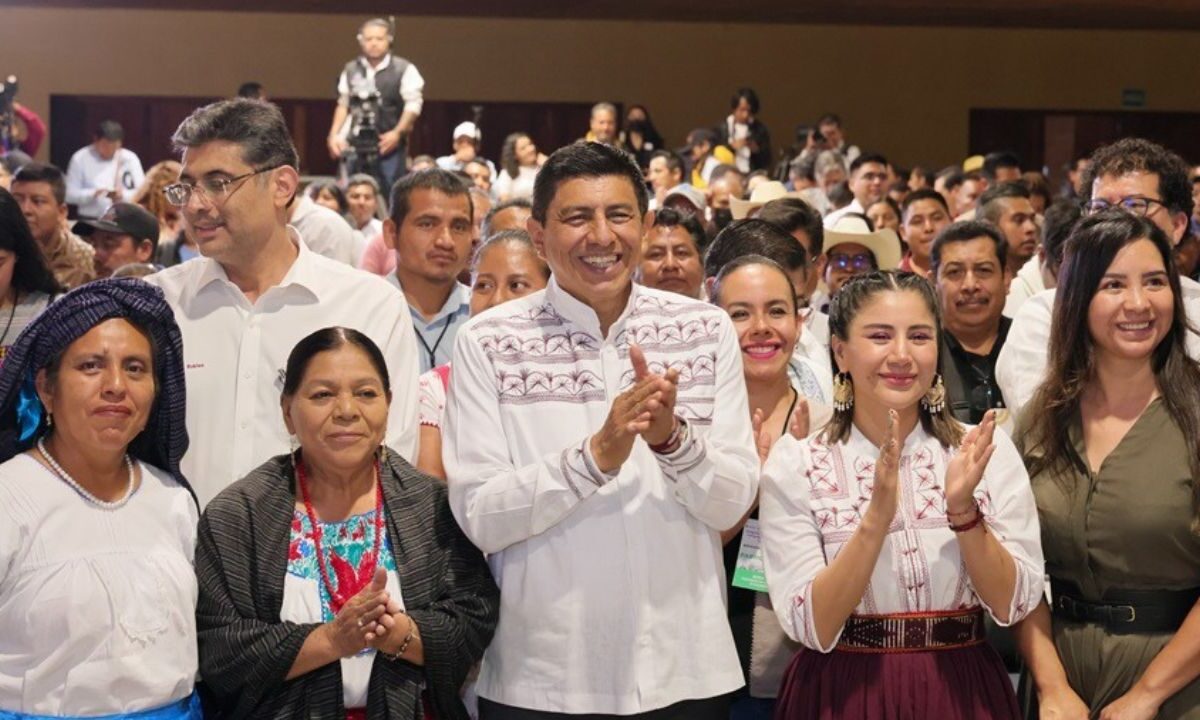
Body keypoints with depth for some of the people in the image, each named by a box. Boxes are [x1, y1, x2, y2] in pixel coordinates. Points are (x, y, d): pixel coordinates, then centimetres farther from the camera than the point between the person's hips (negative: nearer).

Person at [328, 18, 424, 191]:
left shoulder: (405, 70, -3)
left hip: (389, 144, -3)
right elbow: (343, 104, 16)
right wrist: (334, 135, 8)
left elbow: (413, 105, -7)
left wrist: (397, 133, -16)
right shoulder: (351, 70, 9)